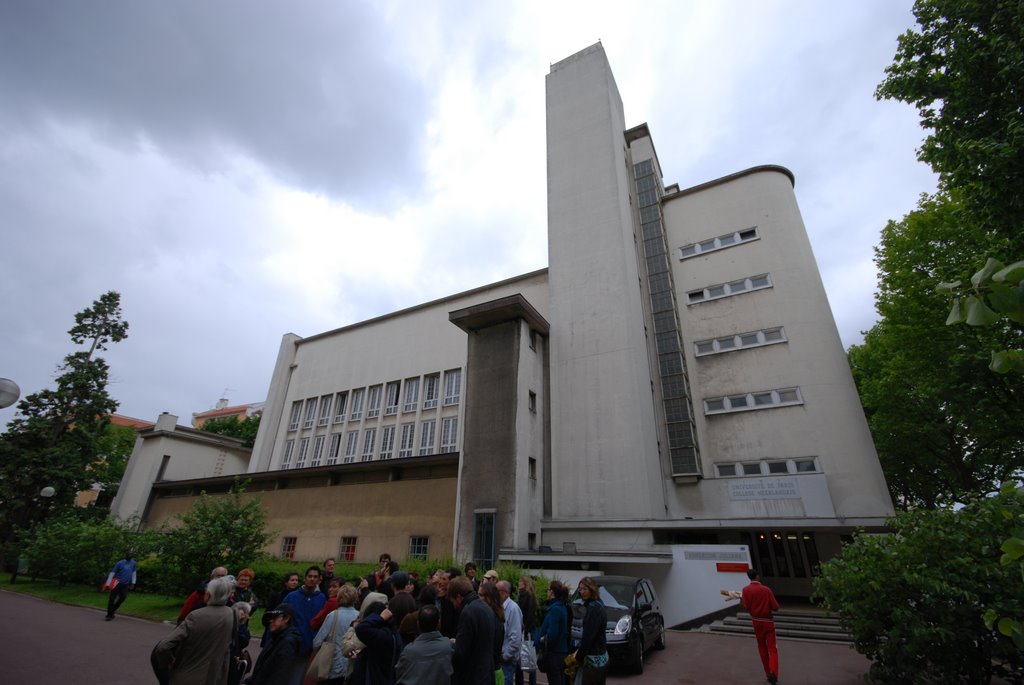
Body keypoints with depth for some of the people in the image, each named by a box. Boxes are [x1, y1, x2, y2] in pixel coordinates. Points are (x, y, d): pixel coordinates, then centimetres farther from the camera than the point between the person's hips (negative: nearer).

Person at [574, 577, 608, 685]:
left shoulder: (593, 607, -19)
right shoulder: (598, 604, 10)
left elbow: (589, 636, -20)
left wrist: (579, 657, -10)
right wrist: (579, 649, 13)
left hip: (593, 659, -9)